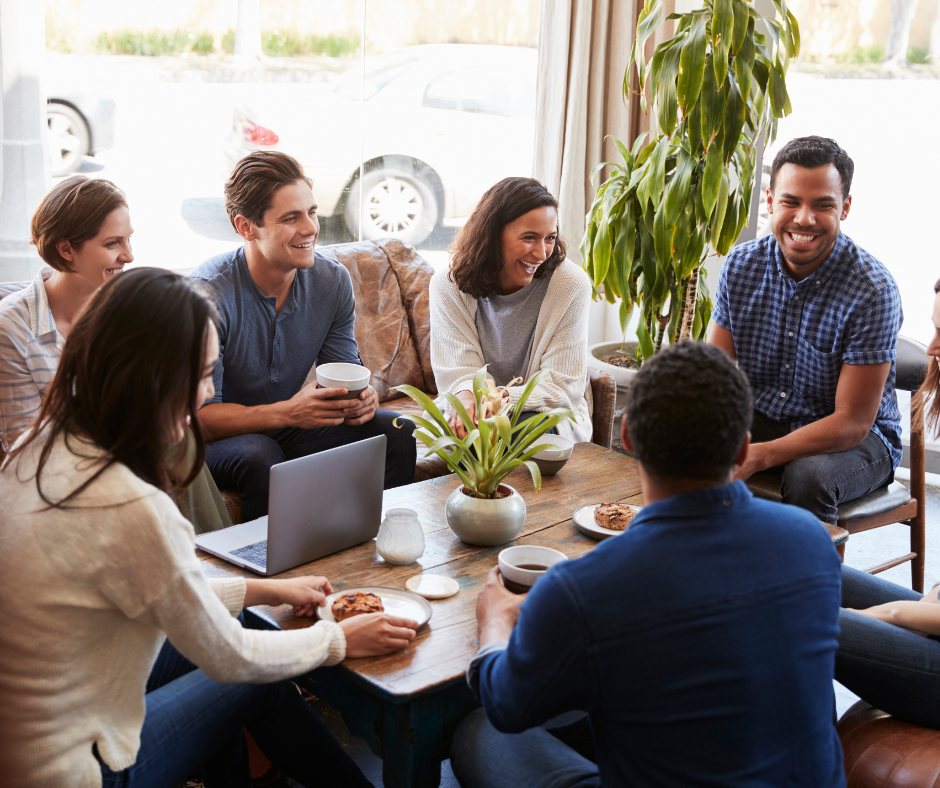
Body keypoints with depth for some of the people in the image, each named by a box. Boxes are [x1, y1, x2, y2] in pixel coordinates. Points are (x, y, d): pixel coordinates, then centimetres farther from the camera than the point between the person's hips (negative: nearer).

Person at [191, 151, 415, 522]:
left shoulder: (332, 280, -6)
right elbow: (199, 415, -24)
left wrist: (361, 398, -24)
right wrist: (287, 412, -38)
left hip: (293, 426, 5)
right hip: (222, 436, -5)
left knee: (397, 432, -12)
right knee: (260, 456, -37)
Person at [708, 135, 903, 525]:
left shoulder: (873, 289, -21)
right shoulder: (739, 265, -6)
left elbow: (852, 423, -23)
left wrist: (758, 456, -37)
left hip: (857, 438, -4)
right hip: (761, 419, 4)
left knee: (809, 475, -35)